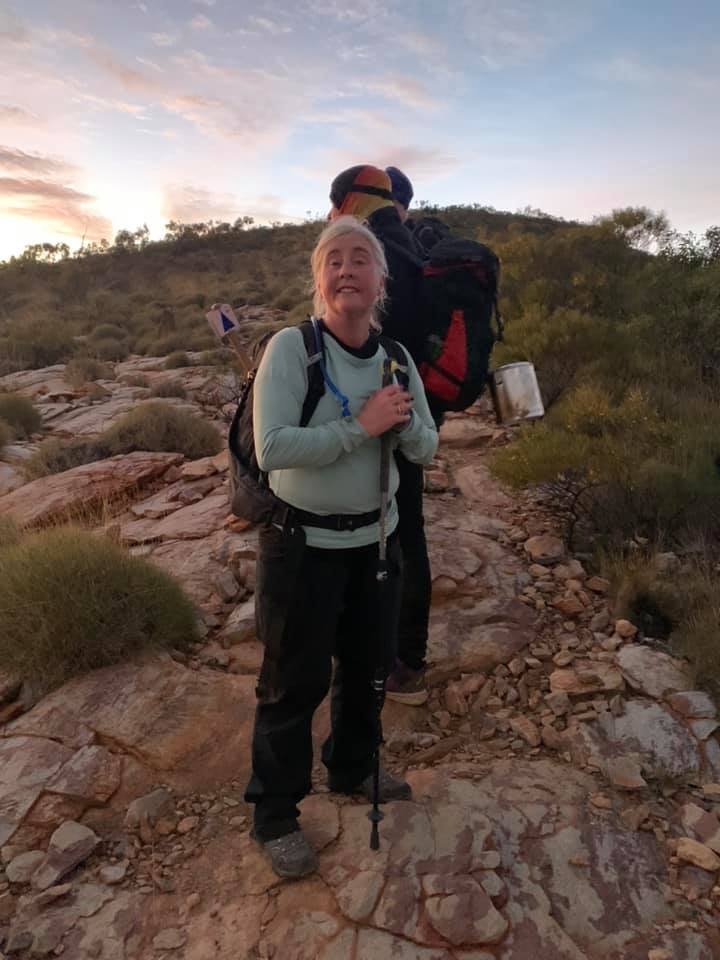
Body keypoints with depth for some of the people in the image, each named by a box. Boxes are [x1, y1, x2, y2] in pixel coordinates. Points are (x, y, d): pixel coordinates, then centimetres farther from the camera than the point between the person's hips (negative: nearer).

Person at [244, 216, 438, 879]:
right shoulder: (290, 348, -16)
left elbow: (426, 449, 2)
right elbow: (271, 448, -27)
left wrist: (403, 422, -19)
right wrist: (361, 426, -26)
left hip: (376, 537, 6)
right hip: (303, 544, -5)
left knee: (367, 663, 21)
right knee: (296, 680, 8)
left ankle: (352, 769, 48)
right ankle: (275, 814, 32)